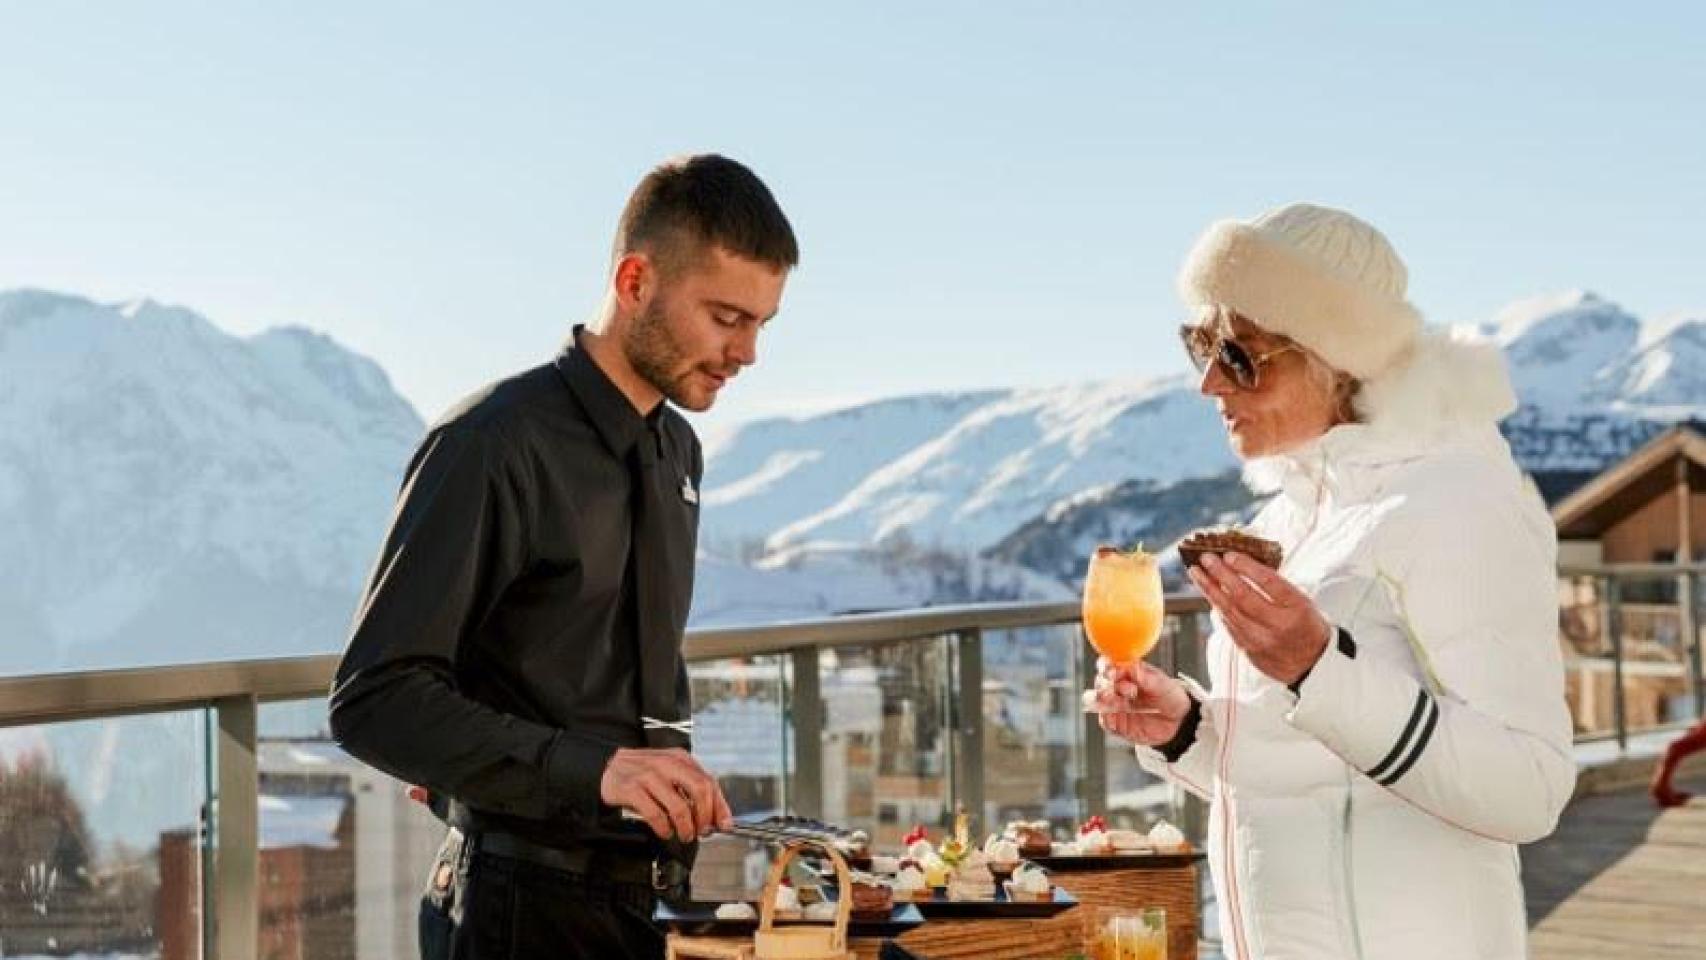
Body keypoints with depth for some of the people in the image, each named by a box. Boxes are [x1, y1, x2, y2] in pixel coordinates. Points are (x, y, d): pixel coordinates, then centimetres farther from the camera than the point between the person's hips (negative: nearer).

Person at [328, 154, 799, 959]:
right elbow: (374, 701, -19)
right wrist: (590, 770, -28)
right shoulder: (494, 446, -14)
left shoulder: (679, 450, 10)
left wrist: (683, 801, 5)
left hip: (651, 892, 7)